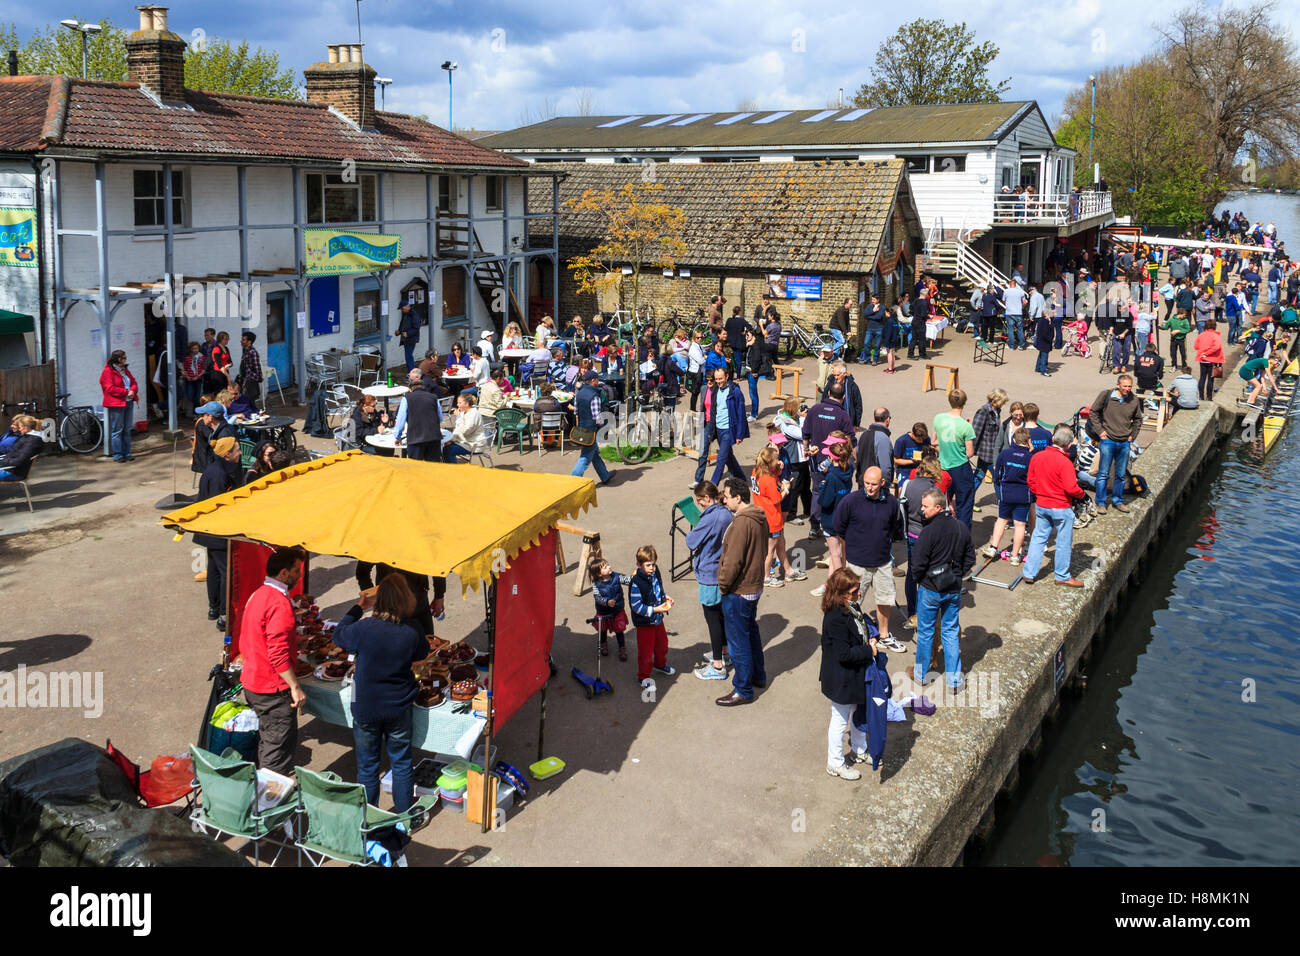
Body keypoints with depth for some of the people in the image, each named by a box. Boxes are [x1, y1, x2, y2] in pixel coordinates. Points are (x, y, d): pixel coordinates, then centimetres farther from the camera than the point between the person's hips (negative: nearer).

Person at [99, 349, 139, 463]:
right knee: (117, 430, -4)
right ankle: (117, 455, 1)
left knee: (127, 430, 10)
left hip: (128, 402, 7)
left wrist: (132, 390, -7)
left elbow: (133, 383, 15)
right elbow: (110, 388, -16)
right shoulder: (108, 371, -8)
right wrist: (126, 392, -17)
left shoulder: (125, 370, 17)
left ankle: (126, 453, 16)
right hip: (116, 404, -7)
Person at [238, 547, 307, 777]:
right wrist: (295, 687, -21)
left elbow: (245, 644, 19)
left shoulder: (257, 595, 11)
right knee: (279, 749, -1)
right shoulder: (279, 603, -21)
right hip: (273, 689, -10)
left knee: (267, 744, 20)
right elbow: (278, 653, -25)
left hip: (252, 683, 10)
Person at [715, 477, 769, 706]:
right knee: (751, 632, 25)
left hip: (738, 592, -10)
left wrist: (723, 584, -12)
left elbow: (733, 561, -25)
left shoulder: (741, 524, -26)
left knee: (738, 640, 1)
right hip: (755, 586, 10)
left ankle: (743, 690, 10)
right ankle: (758, 676, 40)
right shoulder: (760, 518, 4)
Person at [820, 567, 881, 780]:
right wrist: (869, 651, -20)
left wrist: (870, 641, -3)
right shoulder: (835, 618, -31)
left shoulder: (851, 607, -1)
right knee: (840, 720, 9)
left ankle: (859, 751, 48)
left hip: (856, 675, 9)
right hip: (841, 680, -9)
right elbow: (844, 654, -29)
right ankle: (835, 764, 27)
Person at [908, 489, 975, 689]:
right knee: (951, 632, 14)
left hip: (930, 589, -5)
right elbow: (970, 559, 8)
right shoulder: (962, 528, -1)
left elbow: (918, 564, -17)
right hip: (954, 589, 5)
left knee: (925, 632, 11)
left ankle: (921, 674, 25)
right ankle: (954, 679, 16)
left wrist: (919, 579, 2)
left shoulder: (928, 532, -20)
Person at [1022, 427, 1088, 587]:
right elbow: (1071, 488, -24)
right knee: (1064, 543, 9)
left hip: (1041, 506, 6)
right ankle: (1063, 576, 20)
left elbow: (1030, 480, 8)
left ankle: (1029, 573, 18)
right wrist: (1083, 494, -4)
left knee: (1038, 538, 16)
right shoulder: (1065, 462, -22)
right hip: (1061, 508, -6)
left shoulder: (1036, 457, -2)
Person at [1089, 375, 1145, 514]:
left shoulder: (1134, 401, 2)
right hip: (1108, 441, -3)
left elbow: (1138, 419, 19)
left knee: (1121, 475, 11)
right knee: (1103, 474, -1)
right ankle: (1101, 502, 9)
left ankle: (1118, 500, 25)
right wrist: (1100, 430, -5)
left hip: (1124, 443, 3)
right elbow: (1093, 412, 0)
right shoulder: (1106, 395, -8)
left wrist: (1132, 435, 10)